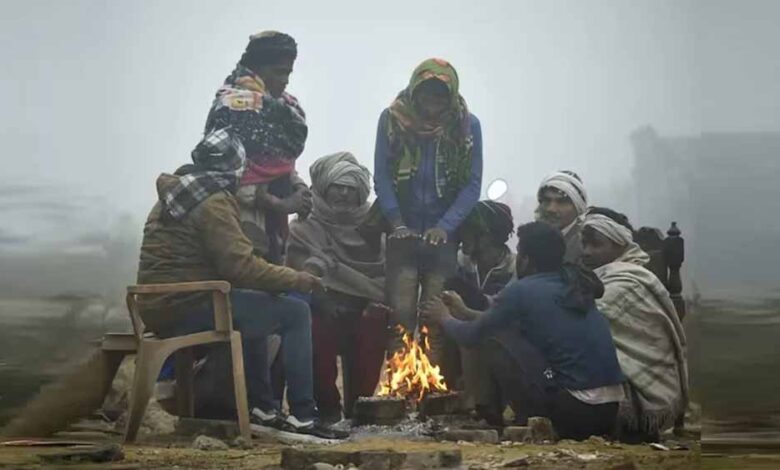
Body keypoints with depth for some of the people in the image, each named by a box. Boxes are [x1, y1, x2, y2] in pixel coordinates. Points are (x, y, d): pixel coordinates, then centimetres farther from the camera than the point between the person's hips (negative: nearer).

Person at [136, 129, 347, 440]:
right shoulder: (214, 202, -12)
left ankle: (261, 408, 29)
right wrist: (298, 279, -6)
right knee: (295, 314, -6)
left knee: (253, 307, 31)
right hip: (187, 309, -10)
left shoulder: (171, 196, 18)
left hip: (158, 308, 10)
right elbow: (242, 266, -19)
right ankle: (302, 416, -6)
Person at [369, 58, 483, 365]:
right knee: (401, 311, -7)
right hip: (404, 230, 0)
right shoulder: (391, 119, -4)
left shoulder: (468, 126, -3)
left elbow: (473, 184, -4)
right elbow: (381, 176, -3)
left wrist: (445, 226, -16)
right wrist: (397, 223, -14)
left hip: (444, 233, 0)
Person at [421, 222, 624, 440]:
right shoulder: (573, 284, 15)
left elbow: (472, 335, 9)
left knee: (495, 340, 2)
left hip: (574, 413, -7)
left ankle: (529, 421, 4)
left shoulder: (522, 290, -5)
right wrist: (466, 313, 40)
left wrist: (445, 318, 29)